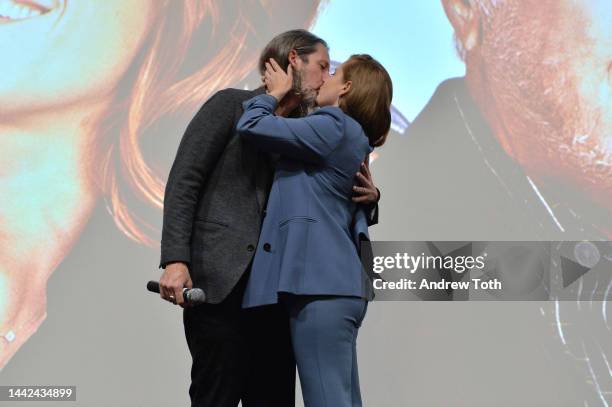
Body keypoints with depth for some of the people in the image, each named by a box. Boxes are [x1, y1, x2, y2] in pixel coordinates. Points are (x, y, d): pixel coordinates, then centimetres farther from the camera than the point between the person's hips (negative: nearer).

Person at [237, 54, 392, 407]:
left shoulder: (333, 126, -7)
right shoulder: (353, 140, 22)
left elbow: (251, 126, -7)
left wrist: (276, 92, 9)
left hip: (322, 283, -10)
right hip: (338, 282, 10)